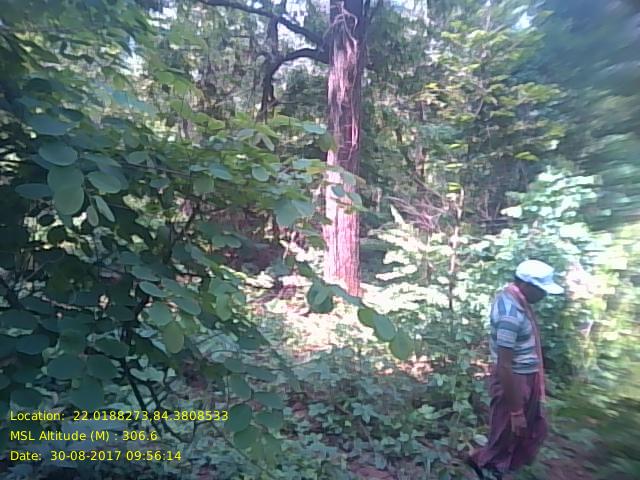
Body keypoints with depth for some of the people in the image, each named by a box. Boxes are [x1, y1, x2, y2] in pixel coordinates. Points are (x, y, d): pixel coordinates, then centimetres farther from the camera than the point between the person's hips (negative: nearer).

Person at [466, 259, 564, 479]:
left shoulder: (516, 298, 0)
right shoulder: (510, 315, -30)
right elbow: (504, 367, -27)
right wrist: (516, 411, -20)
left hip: (526, 379, 10)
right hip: (512, 381, -10)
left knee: (535, 430, 25)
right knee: (506, 436, 10)